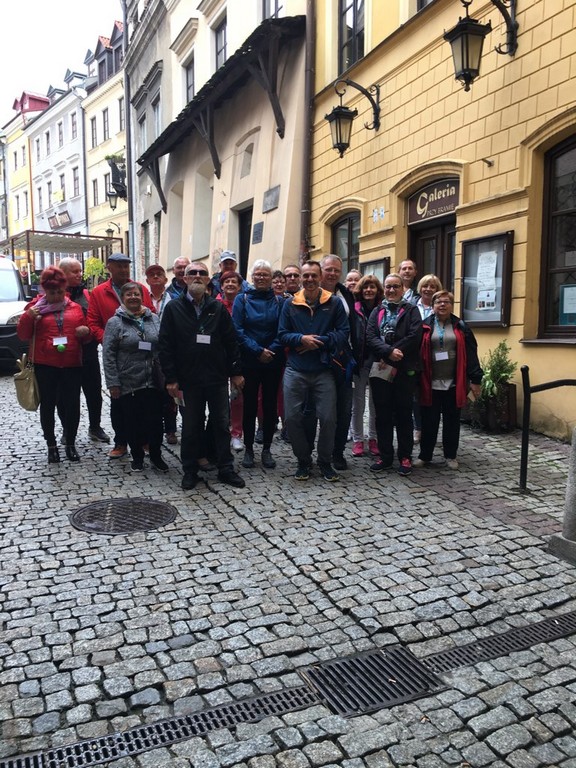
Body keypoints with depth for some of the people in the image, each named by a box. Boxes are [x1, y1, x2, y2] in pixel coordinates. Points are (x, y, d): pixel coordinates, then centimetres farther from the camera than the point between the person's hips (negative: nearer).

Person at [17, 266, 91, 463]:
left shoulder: (75, 308, 9)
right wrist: (27, 317, -13)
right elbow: (23, 335, 4)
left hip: (72, 365, 1)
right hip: (45, 365, -1)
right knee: (48, 404, 6)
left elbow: (85, 338, 17)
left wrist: (86, 332, -7)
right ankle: (51, 445, 18)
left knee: (72, 404, 5)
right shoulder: (36, 307, 4)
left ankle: (70, 444, 19)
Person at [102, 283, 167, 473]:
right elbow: (108, 355, -5)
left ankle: (156, 456, 23)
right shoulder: (115, 323, -3)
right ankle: (137, 457, 26)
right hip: (128, 384, -2)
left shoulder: (154, 319, 7)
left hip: (154, 382, 2)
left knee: (155, 420, 5)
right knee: (133, 422, 9)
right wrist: (113, 383, -10)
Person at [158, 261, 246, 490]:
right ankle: (190, 471, 22)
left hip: (217, 378, 2)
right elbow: (165, 345, -3)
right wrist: (170, 378, -8)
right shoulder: (173, 308, 0)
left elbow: (231, 341, 6)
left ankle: (226, 469, 20)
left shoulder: (218, 308, 5)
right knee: (190, 427, 9)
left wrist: (236, 372, 2)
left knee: (222, 424, 8)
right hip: (188, 379, -1)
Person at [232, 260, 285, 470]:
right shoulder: (242, 299, 2)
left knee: (270, 405, 6)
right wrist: (258, 350, -15)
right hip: (249, 362, -1)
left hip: (273, 362, 1)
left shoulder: (279, 301, 5)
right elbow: (237, 330, -7)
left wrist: (272, 351, -15)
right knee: (249, 405, 4)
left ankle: (267, 449, 18)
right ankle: (248, 449, 16)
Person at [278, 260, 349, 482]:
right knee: (292, 417, 2)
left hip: (323, 370, -1)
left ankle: (325, 462, 22)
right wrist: (301, 339, -14)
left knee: (328, 418, 1)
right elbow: (282, 334, 4)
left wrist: (319, 342, -13)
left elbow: (344, 333, -2)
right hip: (295, 370, 1)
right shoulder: (290, 303, 5)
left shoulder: (334, 302, 1)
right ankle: (303, 461, 22)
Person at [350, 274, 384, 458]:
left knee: (375, 404, 9)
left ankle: (373, 439, 23)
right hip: (359, 361, 0)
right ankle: (357, 440, 18)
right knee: (358, 404, 8)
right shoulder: (354, 310, 0)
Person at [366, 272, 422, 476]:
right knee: (383, 414, 6)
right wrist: (389, 351, -19)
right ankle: (385, 456, 15)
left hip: (405, 370, -2)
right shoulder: (376, 312, 14)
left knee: (403, 414, 4)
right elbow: (370, 336, -2)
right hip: (380, 369, 3)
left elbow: (414, 336, -10)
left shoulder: (411, 311, 5)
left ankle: (405, 457, 13)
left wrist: (391, 358, -16)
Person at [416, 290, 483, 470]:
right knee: (429, 421, 6)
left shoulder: (461, 327, 5)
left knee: (452, 421, 10)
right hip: (431, 383, -1)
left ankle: (451, 456, 22)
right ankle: (424, 455, 17)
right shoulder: (425, 326, 2)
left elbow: (471, 354, 2)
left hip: (454, 383, 1)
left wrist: (475, 379, -4)